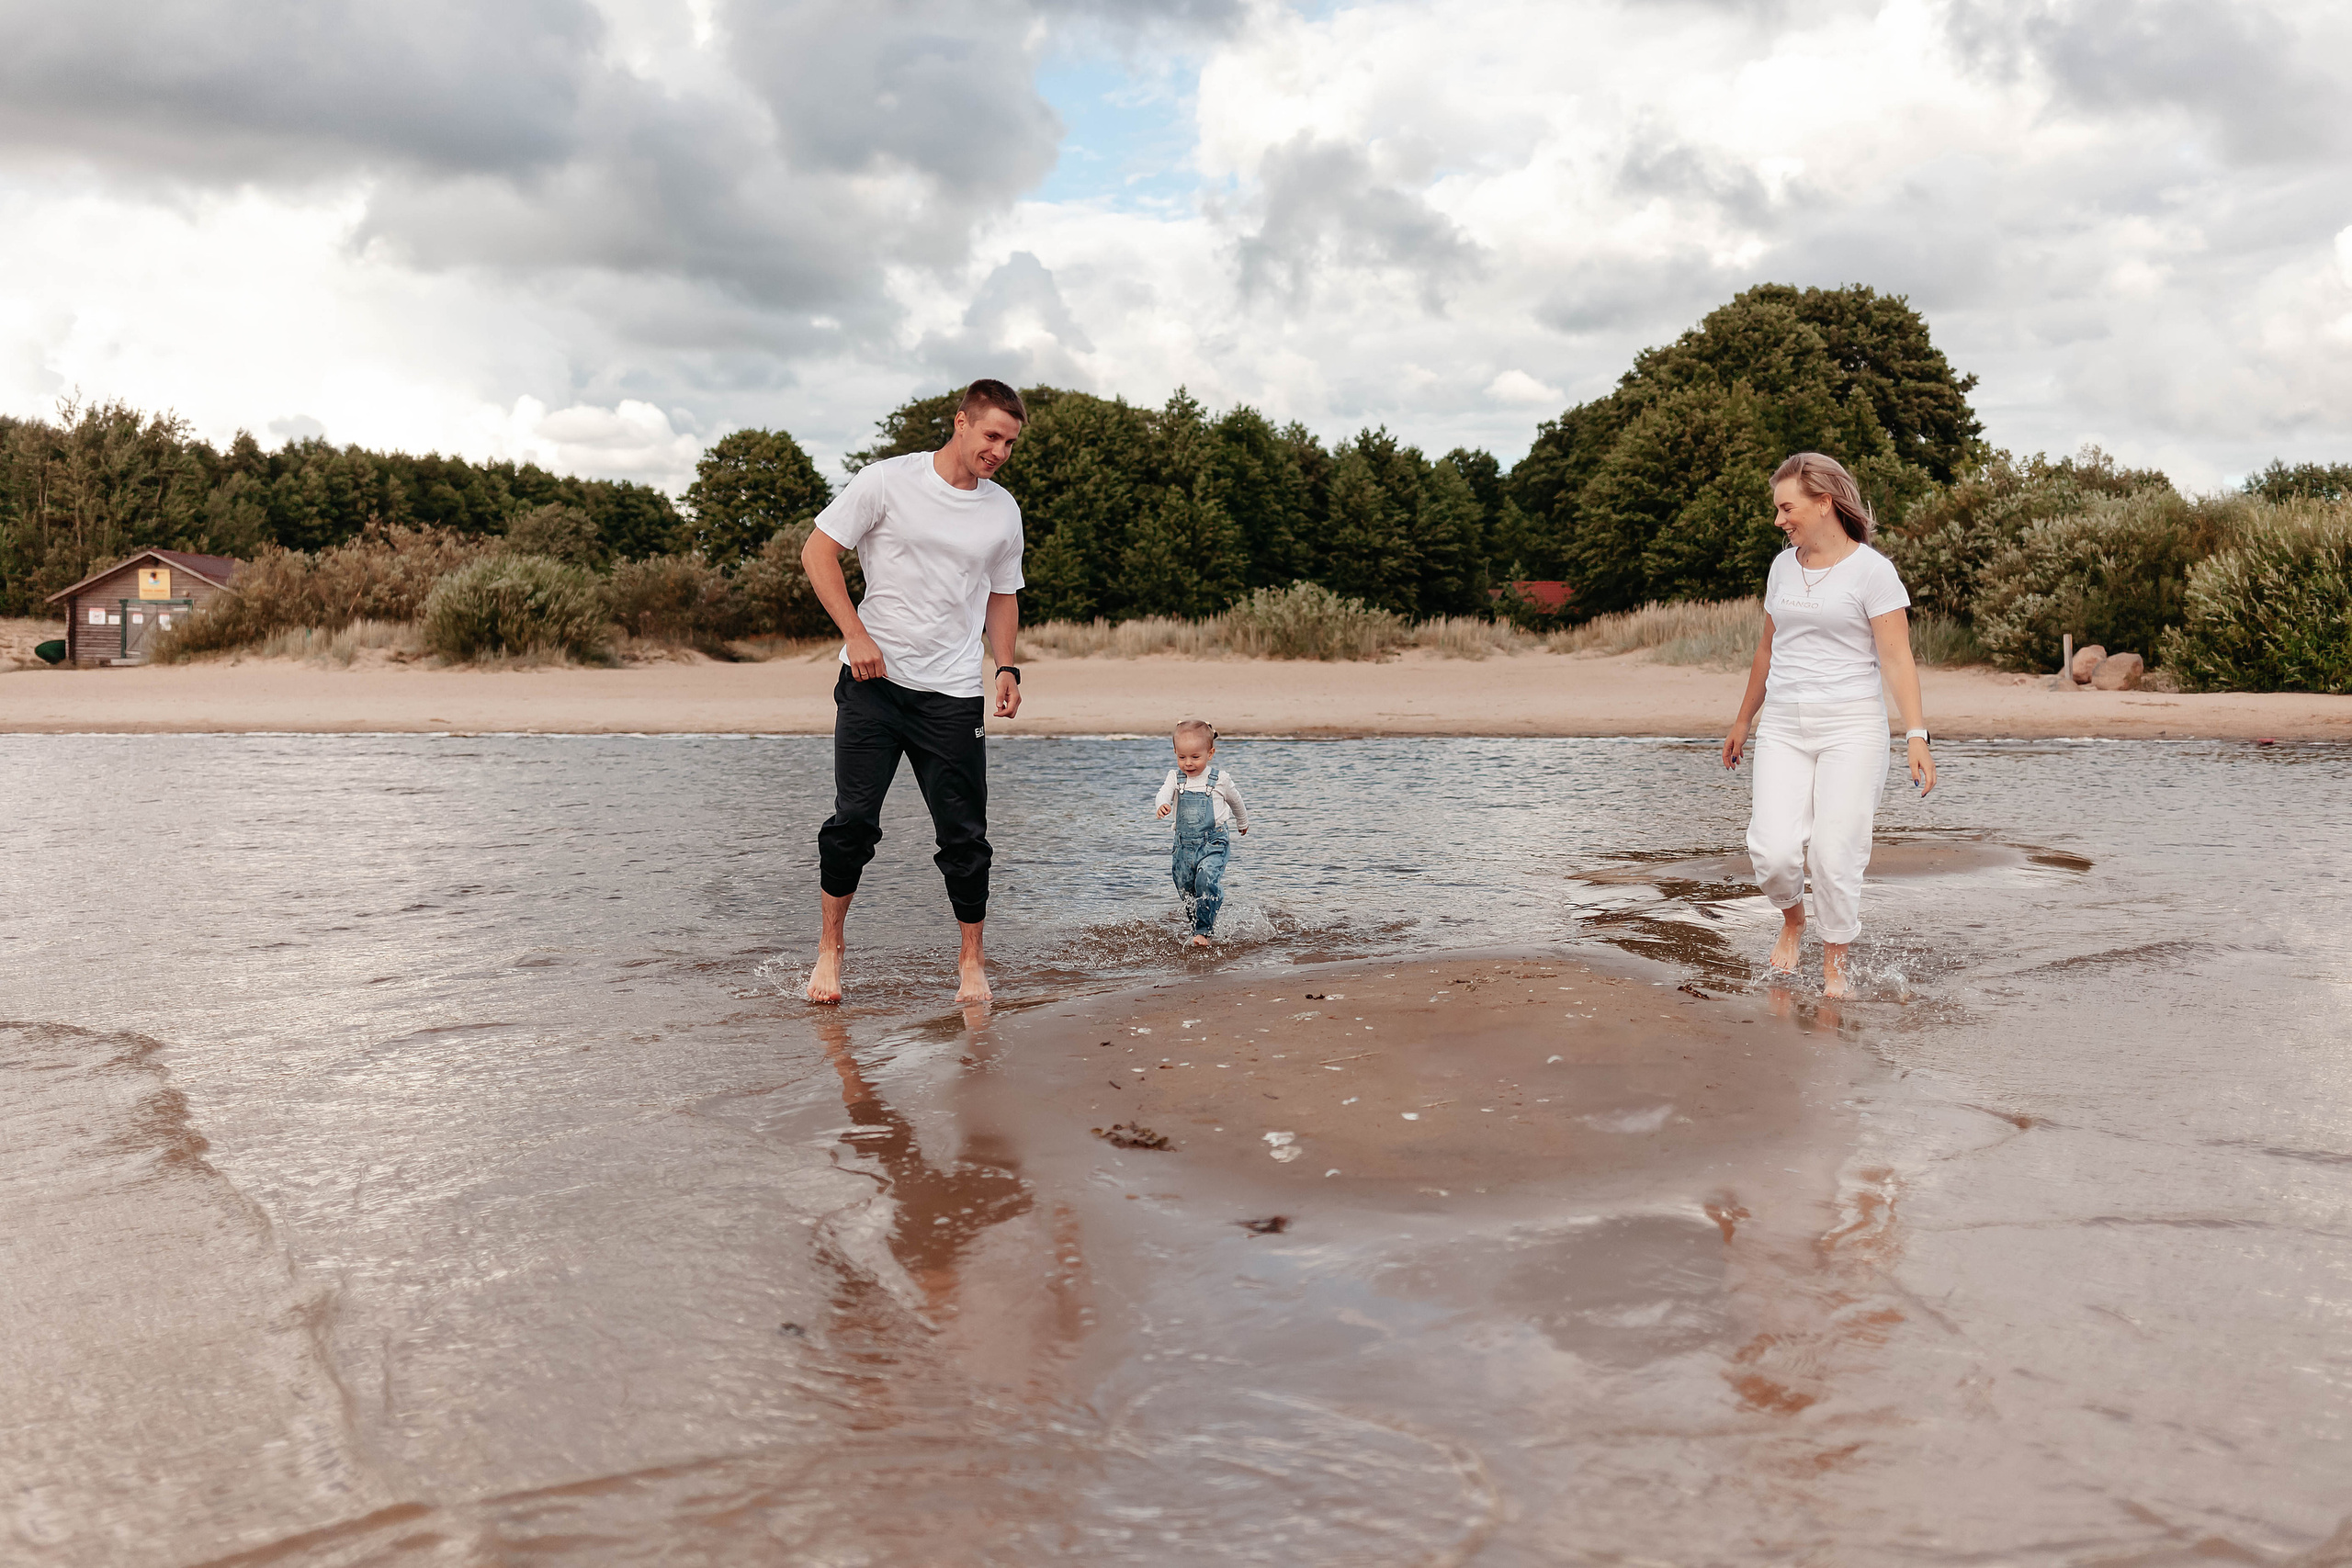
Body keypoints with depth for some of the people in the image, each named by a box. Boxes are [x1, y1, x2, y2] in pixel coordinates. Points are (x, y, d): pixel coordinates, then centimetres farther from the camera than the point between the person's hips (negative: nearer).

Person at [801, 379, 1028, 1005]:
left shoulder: (1003, 511, 9)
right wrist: (855, 634, -11)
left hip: (953, 693, 3)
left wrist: (1007, 667, 6)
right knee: (853, 821, -3)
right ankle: (831, 941, 17)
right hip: (873, 679, -2)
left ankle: (971, 958, 16)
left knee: (964, 834, 1)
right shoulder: (888, 481, -4)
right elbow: (818, 550, -2)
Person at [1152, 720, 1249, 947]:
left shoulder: (1219, 779, -3)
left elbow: (1235, 801, 16)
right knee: (1186, 890, 11)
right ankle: (1198, 926, 31)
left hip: (1214, 843, -4)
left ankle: (1203, 931, -19)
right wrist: (1162, 804, -44)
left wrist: (1242, 823, 32)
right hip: (1184, 845, 4)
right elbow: (1164, 793, -19)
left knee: (1207, 881, -24)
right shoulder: (1175, 777, 1)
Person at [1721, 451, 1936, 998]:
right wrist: (1744, 720, 29)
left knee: (1835, 854, -8)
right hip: (1783, 727, 4)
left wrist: (1915, 734, -18)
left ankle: (1835, 963, 13)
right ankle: (1792, 920, 21)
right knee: (1774, 850, -11)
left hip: (1851, 727, -4)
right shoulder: (1783, 566, 12)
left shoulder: (1872, 570, -5)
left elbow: (1897, 659, -9)